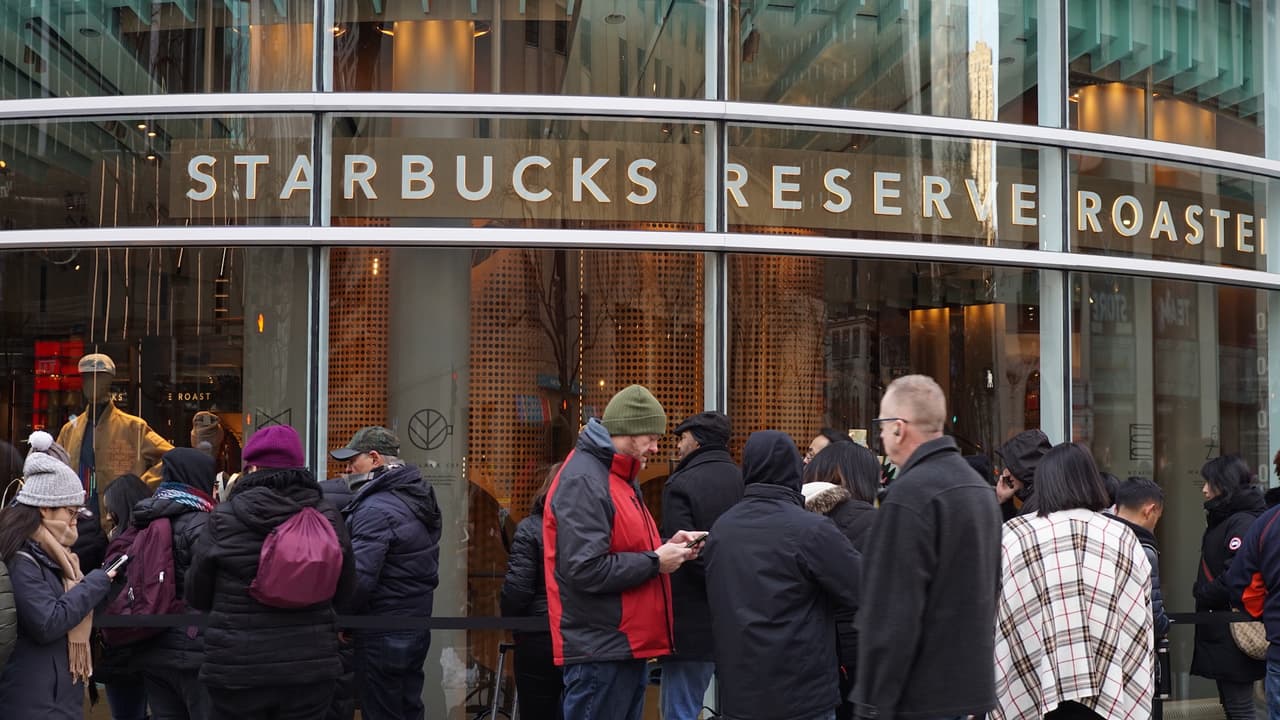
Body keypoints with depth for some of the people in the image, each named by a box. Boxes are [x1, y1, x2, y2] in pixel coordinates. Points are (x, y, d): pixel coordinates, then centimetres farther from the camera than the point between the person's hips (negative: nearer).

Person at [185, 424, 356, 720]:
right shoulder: (327, 518, -3)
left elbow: (195, 596, 4)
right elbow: (344, 589, 10)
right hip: (310, 666, 2)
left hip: (237, 667, -2)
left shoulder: (223, 519, -9)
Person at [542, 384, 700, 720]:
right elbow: (586, 570, -24)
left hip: (627, 645, 10)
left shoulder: (620, 477, 16)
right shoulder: (583, 481, -16)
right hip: (600, 651, -10)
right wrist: (655, 562, -15)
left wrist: (666, 547, 4)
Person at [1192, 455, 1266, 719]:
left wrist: (1203, 596, -11)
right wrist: (1203, 594, 5)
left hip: (1233, 635, -10)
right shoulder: (1222, 520, 16)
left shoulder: (1243, 523, -16)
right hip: (1220, 635, 10)